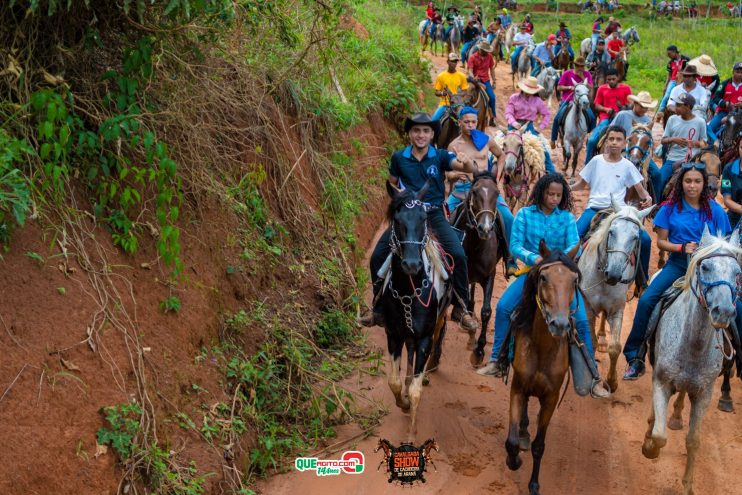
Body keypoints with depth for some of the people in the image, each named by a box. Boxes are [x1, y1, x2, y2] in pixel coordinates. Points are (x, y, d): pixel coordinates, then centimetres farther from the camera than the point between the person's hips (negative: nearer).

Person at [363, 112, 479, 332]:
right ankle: (379, 310, 12)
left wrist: (466, 161, -38)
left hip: (434, 215, -2)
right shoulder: (399, 158, 2)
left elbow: (471, 169, -15)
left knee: (457, 254, -21)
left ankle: (464, 310, -5)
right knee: (377, 257, -7)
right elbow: (392, 185, 18)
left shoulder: (440, 156, -2)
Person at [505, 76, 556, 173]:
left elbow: (547, 114, 12)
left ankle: (551, 172, 3)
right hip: (515, 125, -1)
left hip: (529, 126, 1)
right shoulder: (514, 98, -1)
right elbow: (508, 113, -8)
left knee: (544, 150, -8)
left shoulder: (537, 101, 5)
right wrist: (513, 123, -27)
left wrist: (541, 127, 0)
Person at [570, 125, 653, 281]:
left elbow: (640, 189, 11)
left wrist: (647, 198, -12)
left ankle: (643, 278, 5)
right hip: (595, 208, 0)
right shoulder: (596, 161, 8)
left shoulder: (627, 166, 8)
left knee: (645, 240, -16)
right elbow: (581, 183, 16)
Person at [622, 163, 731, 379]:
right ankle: (634, 357, -6)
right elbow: (661, 241, 3)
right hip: (677, 263, 0)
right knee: (646, 300, -18)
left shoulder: (715, 210, 2)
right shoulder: (671, 208, 2)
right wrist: (682, 247, -14)